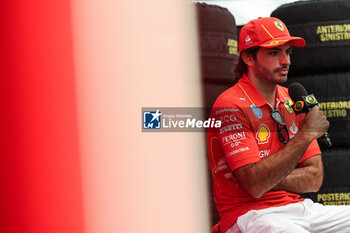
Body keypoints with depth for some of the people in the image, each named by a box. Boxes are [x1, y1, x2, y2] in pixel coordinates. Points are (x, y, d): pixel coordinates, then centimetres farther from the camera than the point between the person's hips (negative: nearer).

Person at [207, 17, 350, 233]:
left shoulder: (293, 101, 13)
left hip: (299, 208, 7)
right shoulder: (230, 106, -9)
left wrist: (265, 176, -11)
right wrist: (306, 134, -18)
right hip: (251, 214, -7)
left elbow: (314, 179, 6)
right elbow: (255, 185, -20)